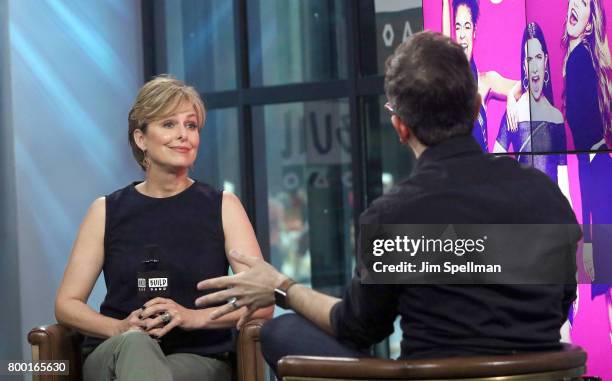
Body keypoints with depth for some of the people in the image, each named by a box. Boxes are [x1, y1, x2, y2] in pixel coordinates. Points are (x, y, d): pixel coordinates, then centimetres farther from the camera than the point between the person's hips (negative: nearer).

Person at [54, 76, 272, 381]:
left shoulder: (224, 207, 9)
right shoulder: (107, 211, 10)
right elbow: (67, 304, 8)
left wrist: (194, 316, -17)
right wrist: (121, 328, -12)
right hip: (113, 354, 2)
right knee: (135, 344, -37)